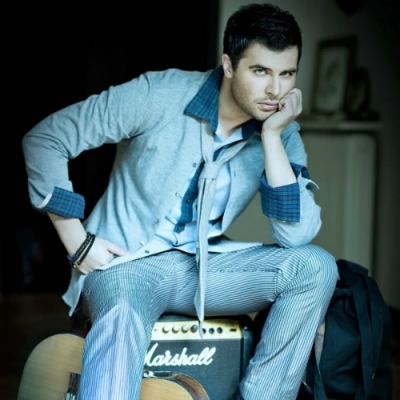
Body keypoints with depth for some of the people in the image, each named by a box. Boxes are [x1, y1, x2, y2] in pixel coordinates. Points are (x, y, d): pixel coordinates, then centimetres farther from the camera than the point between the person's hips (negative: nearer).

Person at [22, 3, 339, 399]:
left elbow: (297, 234, -14)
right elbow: (44, 139, -9)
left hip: (203, 267, 5)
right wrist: (78, 243, -11)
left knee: (315, 266, -18)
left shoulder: (283, 135, -2)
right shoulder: (160, 95, -14)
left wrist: (272, 136, -19)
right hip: (125, 263, -4)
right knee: (121, 323, -39)